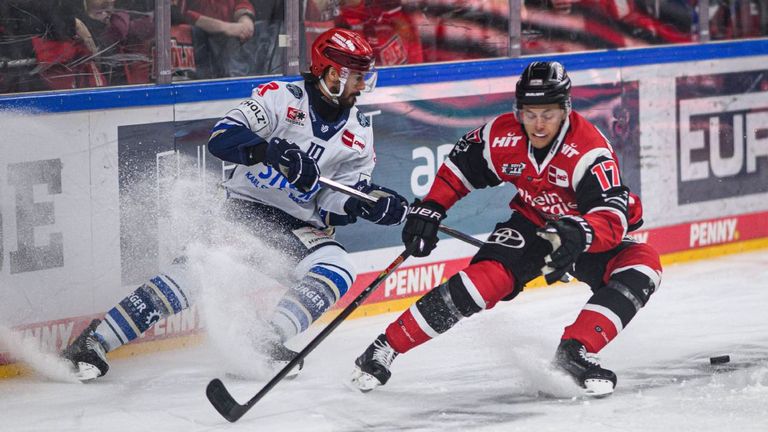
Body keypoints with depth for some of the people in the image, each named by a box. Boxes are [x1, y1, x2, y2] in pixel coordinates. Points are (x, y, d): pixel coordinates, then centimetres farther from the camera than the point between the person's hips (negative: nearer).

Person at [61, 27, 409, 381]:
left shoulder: (359, 133, 4)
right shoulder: (279, 98, -10)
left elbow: (334, 204, 2)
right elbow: (222, 138, -21)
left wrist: (372, 202, -18)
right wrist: (273, 151, -36)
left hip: (300, 226, 5)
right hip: (244, 206, -5)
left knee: (336, 270, -24)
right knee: (197, 270, -22)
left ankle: (268, 346, -27)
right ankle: (91, 342, -19)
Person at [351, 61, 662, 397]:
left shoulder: (590, 151, -31)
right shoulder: (501, 136, -17)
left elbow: (613, 217, -41)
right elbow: (458, 167, 3)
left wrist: (579, 235, -61)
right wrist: (429, 210, -4)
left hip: (589, 233, -2)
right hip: (533, 223, 2)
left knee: (642, 265, -29)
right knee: (486, 278, -21)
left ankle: (575, 352, -28)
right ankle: (387, 346, -13)